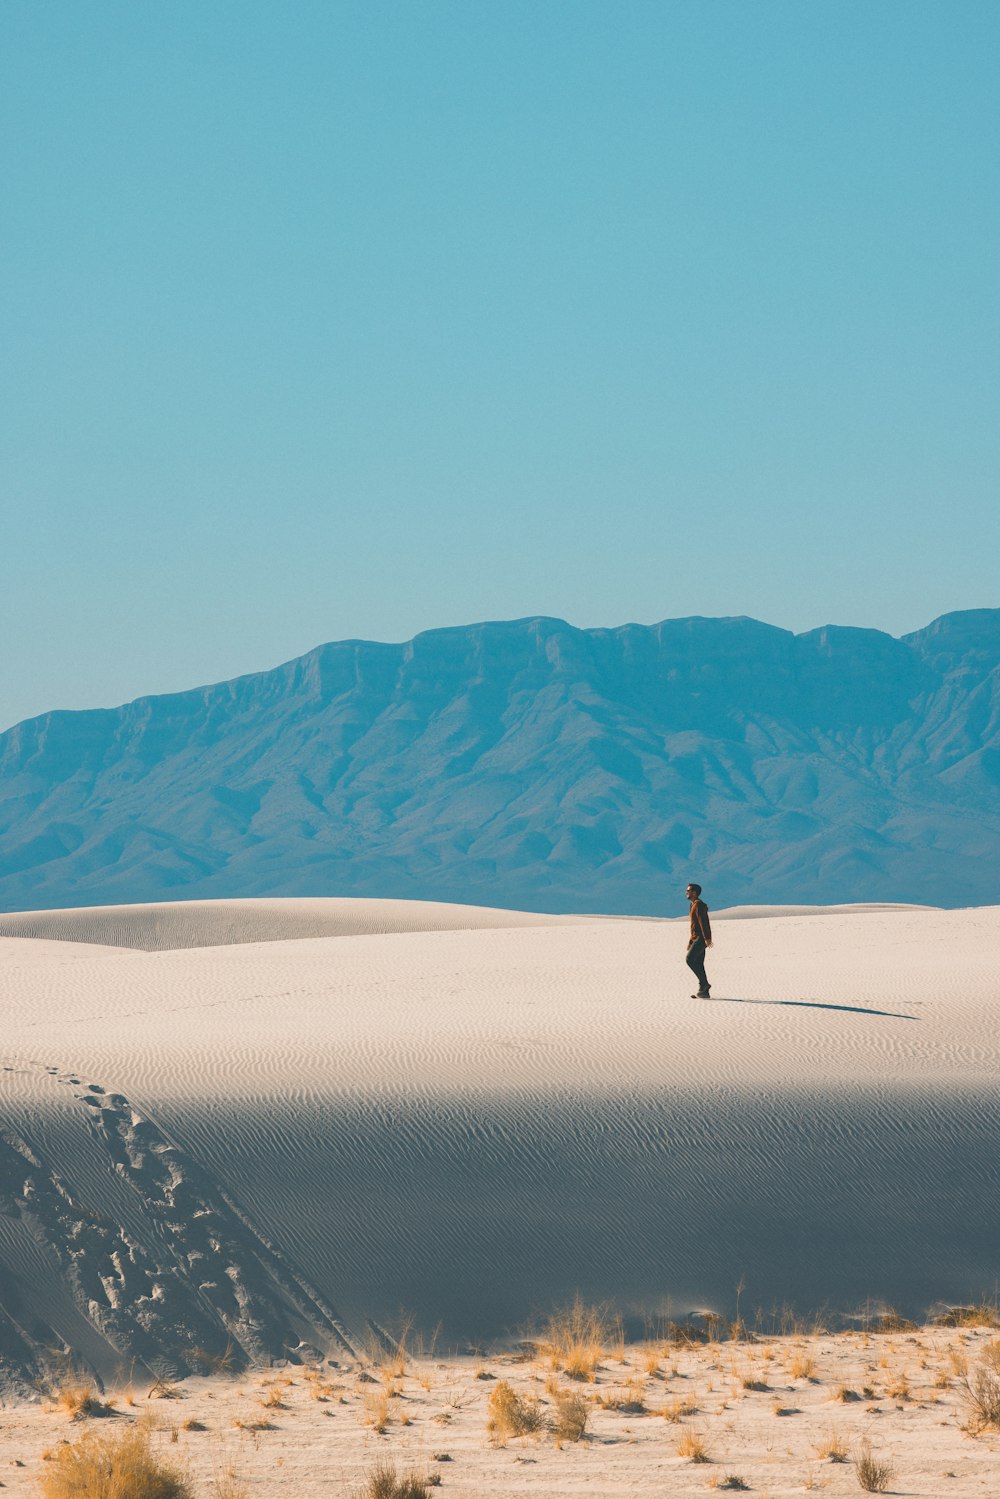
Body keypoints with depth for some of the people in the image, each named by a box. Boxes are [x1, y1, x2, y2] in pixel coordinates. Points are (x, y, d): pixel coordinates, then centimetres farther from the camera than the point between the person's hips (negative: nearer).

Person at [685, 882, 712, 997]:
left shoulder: (698, 904, -11)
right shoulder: (694, 905, 21)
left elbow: (703, 921, -20)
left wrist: (707, 938, -28)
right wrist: (690, 941, 27)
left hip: (701, 939, -10)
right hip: (697, 939, 10)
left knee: (690, 959, -17)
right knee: (698, 964, 5)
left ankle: (704, 983, -14)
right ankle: (704, 992, 2)